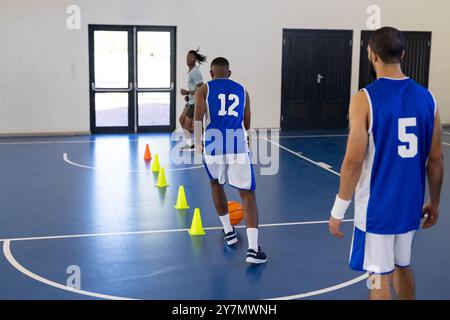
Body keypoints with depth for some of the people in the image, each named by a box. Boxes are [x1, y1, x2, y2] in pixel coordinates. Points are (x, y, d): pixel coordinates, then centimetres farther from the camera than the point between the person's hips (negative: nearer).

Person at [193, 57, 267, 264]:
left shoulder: (204, 90, 11)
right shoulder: (241, 90, 19)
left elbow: (198, 117, -6)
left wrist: (197, 142, -2)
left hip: (214, 145, 0)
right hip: (238, 145, 0)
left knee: (216, 184, 28)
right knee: (247, 195, 3)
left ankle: (229, 232, 35)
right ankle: (253, 248, -11)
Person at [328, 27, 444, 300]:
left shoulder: (365, 98, -14)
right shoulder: (426, 97, 1)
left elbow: (354, 161, -17)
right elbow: (436, 160, 5)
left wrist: (338, 211, -8)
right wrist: (434, 202, 18)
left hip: (377, 207, -5)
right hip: (410, 205, 5)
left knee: (381, 279, 6)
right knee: (402, 267, 24)